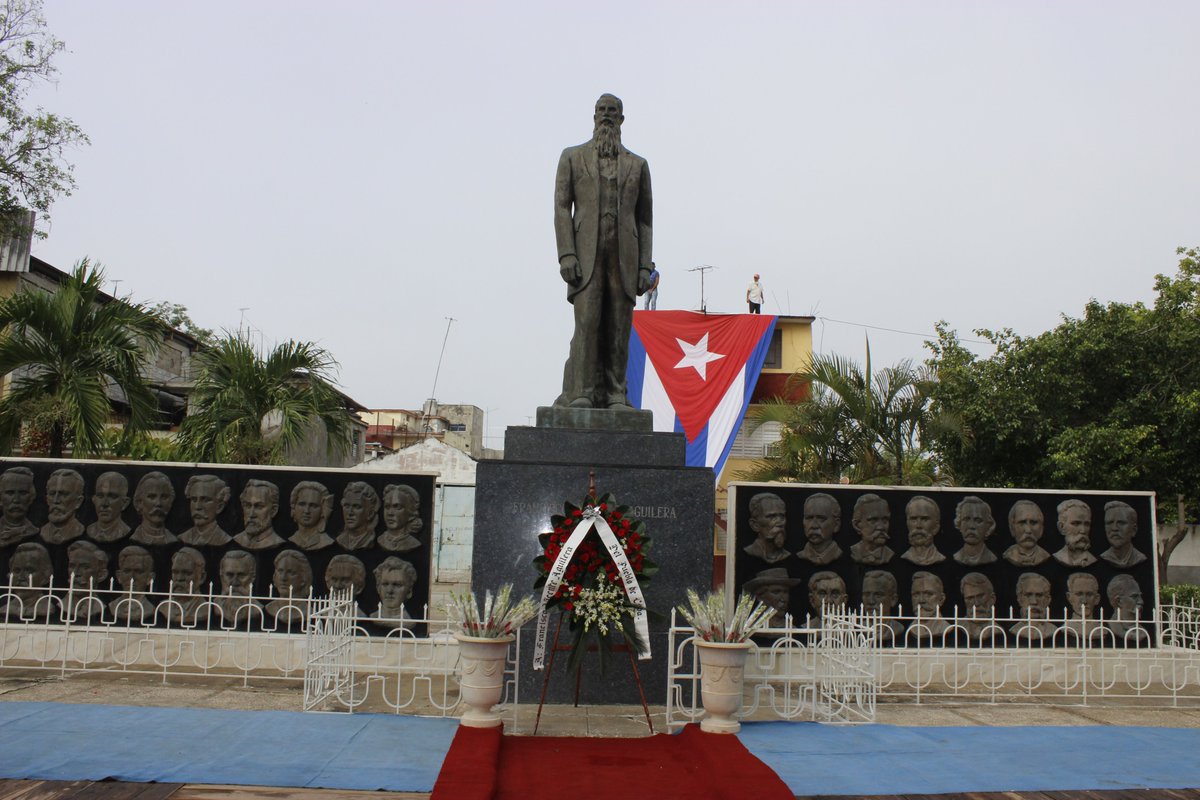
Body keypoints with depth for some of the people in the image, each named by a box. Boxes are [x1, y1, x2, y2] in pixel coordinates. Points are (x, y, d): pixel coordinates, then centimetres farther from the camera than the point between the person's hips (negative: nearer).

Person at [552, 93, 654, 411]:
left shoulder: (638, 165, 15)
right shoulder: (572, 156, 11)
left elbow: (644, 218, 12)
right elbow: (562, 207, 2)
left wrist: (645, 267, 0)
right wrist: (566, 255, -12)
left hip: (624, 256, 2)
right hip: (586, 254, -2)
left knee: (619, 326, -2)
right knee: (587, 321, -14)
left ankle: (615, 394, 1)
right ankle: (581, 392, -13)